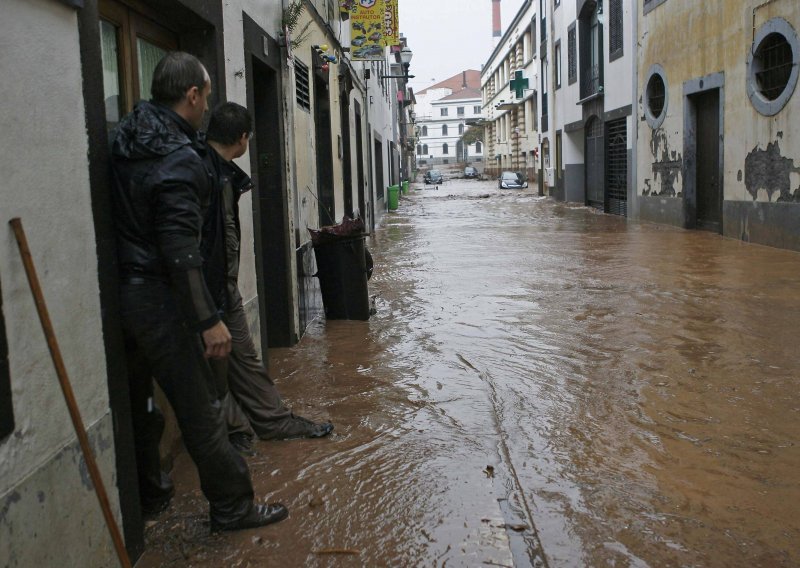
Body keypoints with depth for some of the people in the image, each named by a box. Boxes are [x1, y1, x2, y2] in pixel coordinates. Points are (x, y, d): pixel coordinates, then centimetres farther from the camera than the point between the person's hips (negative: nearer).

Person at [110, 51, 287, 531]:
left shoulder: (125, 142, 9)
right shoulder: (179, 158, -18)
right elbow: (180, 249, -24)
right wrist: (209, 320, -22)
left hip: (121, 289, 9)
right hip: (157, 296, -9)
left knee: (134, 397, 20)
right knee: (199, 407, 1)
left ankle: (143, 489, 38)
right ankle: (232, 506, 13)